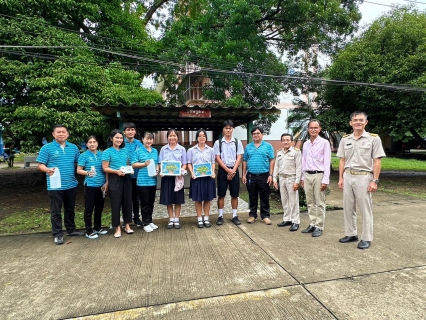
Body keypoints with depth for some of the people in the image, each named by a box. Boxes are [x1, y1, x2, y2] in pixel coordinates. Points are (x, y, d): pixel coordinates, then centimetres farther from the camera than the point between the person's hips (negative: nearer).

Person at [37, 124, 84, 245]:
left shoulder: (74, 148, 8)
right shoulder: (47, 148, -3)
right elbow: (40, 165, -5)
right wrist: (47, 170, -26)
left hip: (71, 185, 4)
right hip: (55, 185, -4)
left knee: (70, 209, 17)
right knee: (56, 211, 5)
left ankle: (71, 229, 31)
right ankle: (57, 234, 17)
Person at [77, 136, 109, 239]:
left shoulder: (102, 155, 7)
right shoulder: (84, 156, -3)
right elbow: (79, 170, -5)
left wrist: (106, 182, 4)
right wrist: (87, 173, -24)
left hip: (101, 185, 4)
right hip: (90, 185, -4)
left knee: (99, 207, 14)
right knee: (89, 208, 2)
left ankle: (98, 228, 29)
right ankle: (89, 231, 14)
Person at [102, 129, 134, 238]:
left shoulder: (125, 151, 10)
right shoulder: (107, 152, -4)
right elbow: (105, 168, -7)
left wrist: (129, 170, -2)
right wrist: (117, 171, -21)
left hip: (126, 179, 5)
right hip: (115, 179, -5)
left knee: (127, 201, 9)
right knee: (116, 203, 1)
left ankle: (127, 225, 23)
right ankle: (117, 228, 13)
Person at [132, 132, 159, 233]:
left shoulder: (155, 151, 11)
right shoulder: (138, 151, -4)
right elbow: (133, 164, -7)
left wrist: (157, 170, -3)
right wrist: (144, 164, -20)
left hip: (153, 181, 5)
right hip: (142, 181, -5)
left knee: (151, 202, 14)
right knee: (145, 203, 4)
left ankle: (150, 221, 29)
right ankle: (146, 223, 17)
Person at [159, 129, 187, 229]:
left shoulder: (182, 149, 3)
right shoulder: (163, 149, 6)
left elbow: (184, 164, 2)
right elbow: (160, 163, 7)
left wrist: (181, 172, -15)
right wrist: (161, 172, -12)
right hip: (166, 176, 1)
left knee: (178, 199, 5)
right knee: (168, 199, 6)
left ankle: (176, 220, 17)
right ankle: (171, 220, 19)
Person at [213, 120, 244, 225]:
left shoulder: (237, 142, 5)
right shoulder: (218, 143, 2)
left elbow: (239, 158, 1)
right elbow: (217, 158, -3)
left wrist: (233, 171, -11)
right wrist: (228, 170, -12)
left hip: (234, 170, 1)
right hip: (222, 170, -1)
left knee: (234, 195, 7)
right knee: (221, 195, 3)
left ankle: (234, 216, 18)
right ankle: (220, 216, 14)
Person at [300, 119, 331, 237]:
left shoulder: (324, 143, -5)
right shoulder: (305, 144, 12)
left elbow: (327, 162, -8)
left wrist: (325, 180, -13)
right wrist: (302, 178, 13)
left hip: (319, 175, -5)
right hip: (307, 175, 6)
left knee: (319, 203, 2)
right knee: (310, 202, 11)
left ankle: (319, 226, 12)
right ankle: (312, 224, 22)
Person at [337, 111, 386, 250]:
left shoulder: (373, 138, -2)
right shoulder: (345, 139, 9)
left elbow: (377, 161, -5)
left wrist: (375, 181, -11)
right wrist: (341, 178, 6)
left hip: (364, 177, -4)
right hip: (348, 176, 4)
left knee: (365, 208, 3)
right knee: (348, 207, 10)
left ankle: (366, 238, 14)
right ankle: (351, 234, 24)